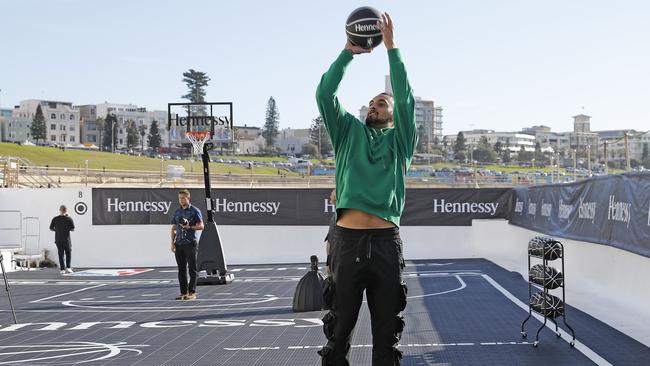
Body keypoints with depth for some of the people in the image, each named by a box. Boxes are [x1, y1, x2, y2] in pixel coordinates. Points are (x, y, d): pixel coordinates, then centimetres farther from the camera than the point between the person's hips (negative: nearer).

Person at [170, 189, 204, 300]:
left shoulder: (194, 211, -1)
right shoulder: (177, 211, 15)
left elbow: (201, 226, -4)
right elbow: (173, 228, 17)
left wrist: (189, 227, -18)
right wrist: (172, 242, 8)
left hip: (190, 243, -5)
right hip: (179, 244, 5)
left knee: (192, 269, -3)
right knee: (181, 269, 6)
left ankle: (192, 292, 0)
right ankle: (183, 292, 11)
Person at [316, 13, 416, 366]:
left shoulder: (400, 140, 14)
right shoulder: (349, 132, 18)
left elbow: (405, 99, -1)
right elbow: (325, 94, 6)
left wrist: (391, 46, -4)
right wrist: (348, 52, 0)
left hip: (385, 241, 0)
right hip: (347, 239, 1)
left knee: (386, 331, 6)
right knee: (338, 329, 4)